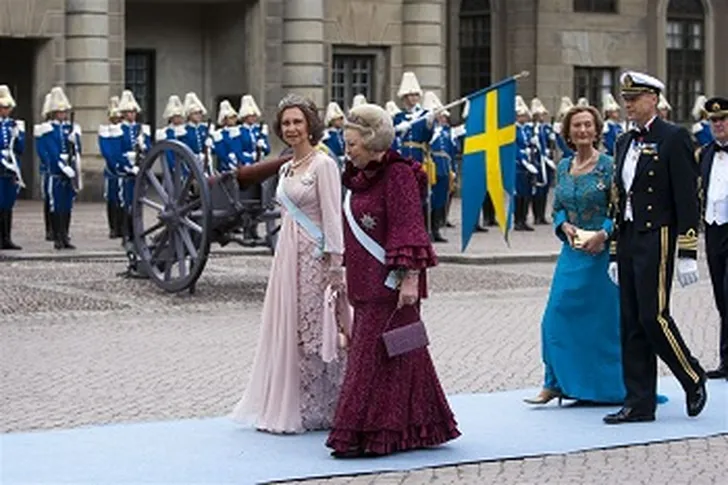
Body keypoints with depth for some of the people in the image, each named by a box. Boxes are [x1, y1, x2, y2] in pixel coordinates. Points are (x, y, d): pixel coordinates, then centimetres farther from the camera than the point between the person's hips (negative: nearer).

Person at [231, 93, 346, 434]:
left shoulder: (323, 165, -9)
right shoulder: (286, 169, 15)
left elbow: (332, 217, -13)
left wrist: (335, 265, -17)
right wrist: (284, 257, 18)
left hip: (313, 255, -8)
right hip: (287, 255, 8)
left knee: (312, 331, -3)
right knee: (286, 329, 9)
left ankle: (315, 411, 5)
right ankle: (286, 406, 17)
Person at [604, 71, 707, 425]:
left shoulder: (674, 138, -7)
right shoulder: (624, 143, 16)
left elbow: (687, 198, -11)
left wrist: (687, 254, -16)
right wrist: (615, 253, 18)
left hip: (657, 237, -8)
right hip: (628, 238, 8)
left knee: (653, 316, -11)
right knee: (631, 324, 6)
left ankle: (693, 379, 10)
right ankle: (639, 403, 10)